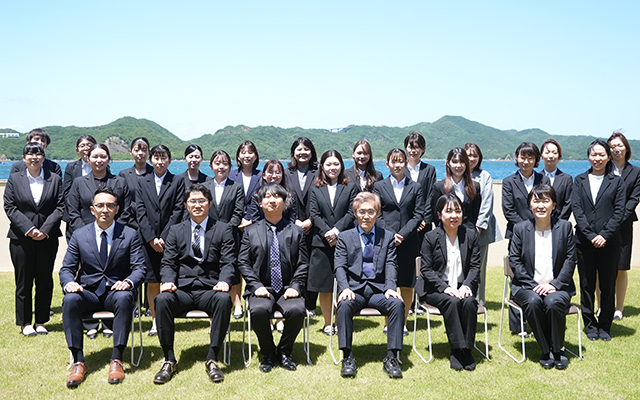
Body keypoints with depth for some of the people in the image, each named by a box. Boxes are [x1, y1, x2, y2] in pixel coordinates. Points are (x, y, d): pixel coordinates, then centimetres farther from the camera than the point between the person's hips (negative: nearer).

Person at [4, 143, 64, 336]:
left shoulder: (55, 179, 5)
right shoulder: (14, 179, 5)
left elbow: (60, 207, 0)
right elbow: (10, 208, -1)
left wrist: (45, 230, -11)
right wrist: (28, 229, -12)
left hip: (48, 238, 1)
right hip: (21, 238, -1)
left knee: (45, 281, 5)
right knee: (23, 281, 4)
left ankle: (41, 321, 17)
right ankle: (25, 323, 15)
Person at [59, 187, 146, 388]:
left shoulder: (130, 235, 4)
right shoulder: (79, 235, 8)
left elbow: (140, 268, -1)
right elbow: (66, 268, 7)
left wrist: (128, 281, -24)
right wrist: (69, 282, -17)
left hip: (116, 291, -1)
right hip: (89, 293, 2)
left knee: (124, 298, -36)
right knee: (70, 300, -31)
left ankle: (116, 360, -31)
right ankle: (78, 361, -26)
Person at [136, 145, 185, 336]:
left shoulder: (178, 182, 5)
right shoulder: (143, 183, 11)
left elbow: (178, 212, -3)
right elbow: (140, 212, 4)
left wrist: (164, 237, -10)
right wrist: (151, 238, -7)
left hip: (170, 239, -2)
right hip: (148, 240, 2)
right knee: (152, 282, 4)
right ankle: (155, 321, 13)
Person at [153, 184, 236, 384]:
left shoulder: (223, 229, 10)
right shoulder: (176, 231, 16)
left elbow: (228, 262, 2)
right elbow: (168, 263, 10)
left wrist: (223, 281, -19)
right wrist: (168, 281, -12)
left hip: (210, 290, -1)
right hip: (182, 291, 2)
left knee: (224, 299, -35)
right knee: (162, 299, -31)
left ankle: (212, 359, -24)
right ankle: (169, 359, -18)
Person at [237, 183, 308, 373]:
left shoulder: (296, 231, 12)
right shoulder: (251, 231, 12)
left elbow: (303, 264, 7)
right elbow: (243, 262, 5)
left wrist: (295, 286, -8)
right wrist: (257, 285, -9)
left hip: (288, 290, 0)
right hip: (262, 288, 0)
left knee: (297, 310, -30)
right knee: (258, 310, -32)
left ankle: (284, 352, -3)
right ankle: (268, 354, -5)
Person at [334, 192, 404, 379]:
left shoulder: (388, 237, 15)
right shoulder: (345, 237, 12)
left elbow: (391, 265, 5)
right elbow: (340, 267, 3)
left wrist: (390, 287, -15)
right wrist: (345, 288, -18)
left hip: (379, 289, 1)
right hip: (354, 288, -1)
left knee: (397, 304, -29)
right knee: (344, 305, -33)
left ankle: (391, 357, -22)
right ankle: (347, 357, -24)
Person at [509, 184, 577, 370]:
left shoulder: (565, 226, 5)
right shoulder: (520, 228, 4)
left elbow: (570, 259, 2)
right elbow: (514, 261, -1)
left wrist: (554, 284, -11)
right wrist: (534, 284, -12)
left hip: (557, 286, 0)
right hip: (527, 285, 0)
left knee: (554, 302, -32)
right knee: (533, 302, -32)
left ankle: (558, 349, -9)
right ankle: (546, 351, -14)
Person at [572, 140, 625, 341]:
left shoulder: (617, 182, 6)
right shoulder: (580, 180, 8)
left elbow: (619, 211, -1)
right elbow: (576, 209, 0)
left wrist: (605, 235, -13)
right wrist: (590, 235, -11)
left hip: (609, 241, -1)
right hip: (584, 241, 1)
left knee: (608, 286, 4)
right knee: (587, 285, 6)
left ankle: (605, 326, 17)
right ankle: (590, 325, 18)